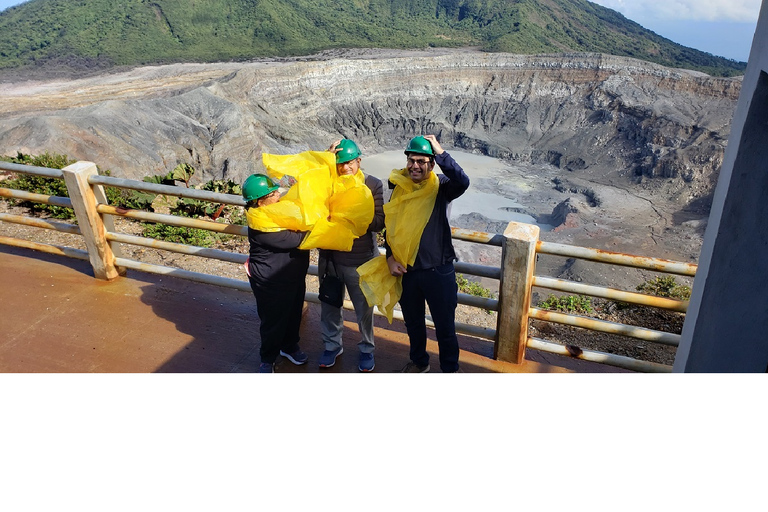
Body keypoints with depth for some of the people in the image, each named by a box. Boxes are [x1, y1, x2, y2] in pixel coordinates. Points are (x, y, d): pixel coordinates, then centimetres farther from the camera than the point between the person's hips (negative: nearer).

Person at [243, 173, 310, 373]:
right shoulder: (260, 227, -29)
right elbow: (292, 239, -31)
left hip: (294, 275, 8)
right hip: (271, 282, -8)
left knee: (293, 314, 23)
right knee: (273, 320, 10)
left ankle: (289, 346, 48)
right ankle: (267, 359, 32)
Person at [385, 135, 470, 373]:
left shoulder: (440, 186, -10)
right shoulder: (399, 188, 2)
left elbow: (462, 182, -33)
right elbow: (391, 226, 9)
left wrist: (440, 152, -30)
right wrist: (390, 257, -1)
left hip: (438, 270, -4)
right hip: (406, 270, 4)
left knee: (445, 327, 9)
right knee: (413, 322, 23)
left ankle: (450, 369, 31)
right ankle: (419, 361, 46)